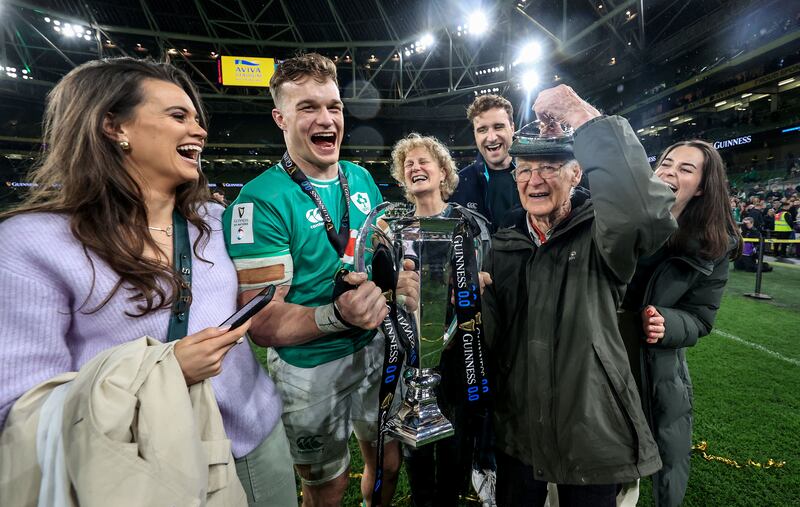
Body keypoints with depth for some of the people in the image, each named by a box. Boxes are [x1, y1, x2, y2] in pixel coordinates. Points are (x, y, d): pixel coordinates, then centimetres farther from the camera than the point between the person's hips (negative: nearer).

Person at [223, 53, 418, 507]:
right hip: (312, 369, -5)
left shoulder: (362, 178, 0)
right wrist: (338, 315, -39)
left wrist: (402, 278, -8)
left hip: (376, 349, 6)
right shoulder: (262, 200, -20)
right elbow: (262, 324, -22)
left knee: (389, 462, 25)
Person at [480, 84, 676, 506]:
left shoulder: (601, 237, -11)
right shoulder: (501, 246, 0)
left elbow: (646, 209, -36)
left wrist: (585, 117, -31)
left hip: (592, 432, -3)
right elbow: (489, 335, 5)